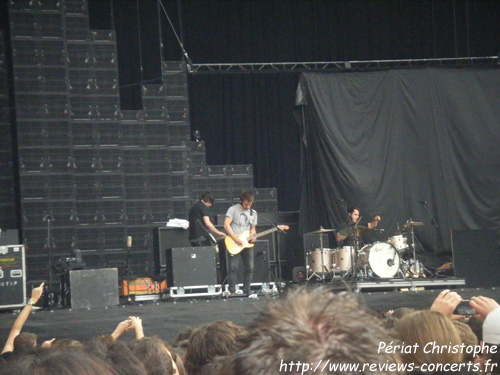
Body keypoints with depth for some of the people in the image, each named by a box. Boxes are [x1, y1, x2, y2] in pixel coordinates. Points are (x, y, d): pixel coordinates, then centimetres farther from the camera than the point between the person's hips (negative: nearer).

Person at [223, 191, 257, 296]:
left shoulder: (253, 213, 13)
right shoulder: (233, 209, -4)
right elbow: (226, 224, -12)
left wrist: (252, 236, -2)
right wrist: (236, 239, -17)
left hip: (247, 244, 5)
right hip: (234, 244, -5)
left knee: (249, 268, 2)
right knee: (233, 268, -10)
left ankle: (246, 291, 10)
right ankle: (232, 291, -7)